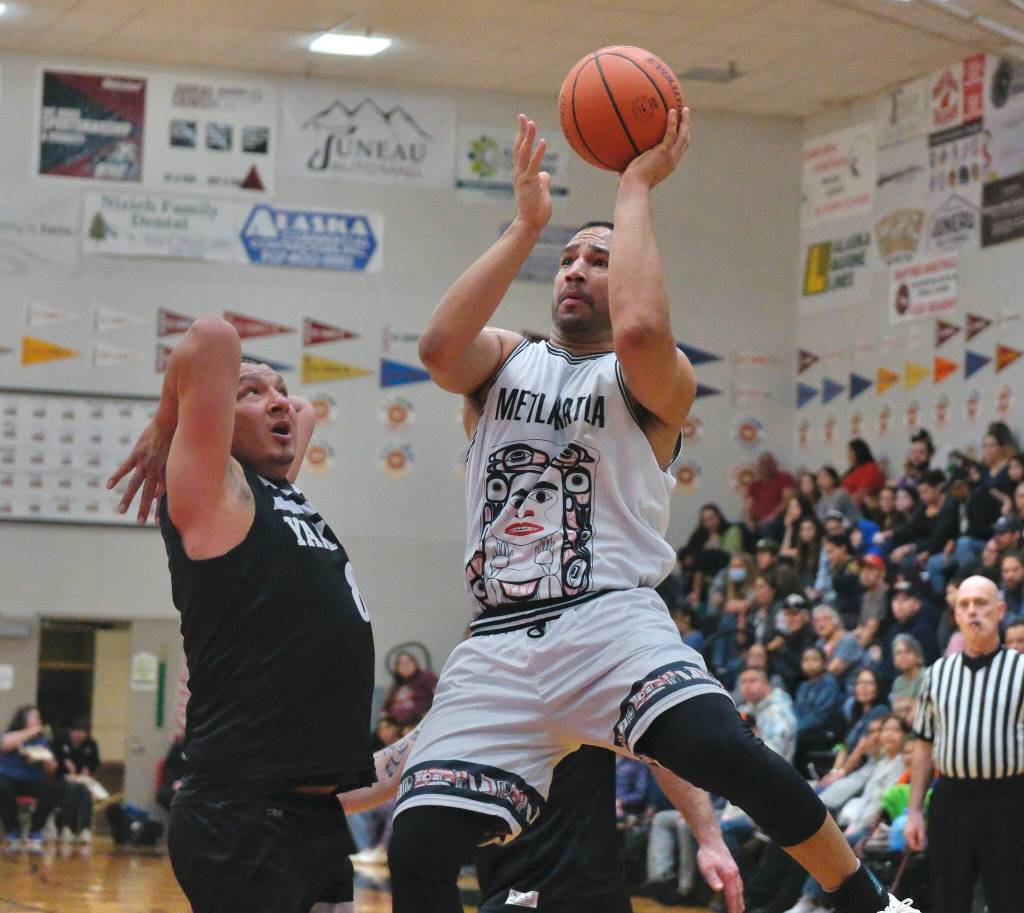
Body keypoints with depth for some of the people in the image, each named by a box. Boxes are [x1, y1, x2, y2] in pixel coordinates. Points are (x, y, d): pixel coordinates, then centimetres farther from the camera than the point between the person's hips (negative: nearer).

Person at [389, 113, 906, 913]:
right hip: (500, 643, 4)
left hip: (609, 622, -4)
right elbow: (439, 347, -6)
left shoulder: (658, 380, 6)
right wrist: (526, 225, -4)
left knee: (721, 749, -31)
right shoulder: (505, 361, 18)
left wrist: (636, 188, -8)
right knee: (418, 848, -12)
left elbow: (639, 330, -19)